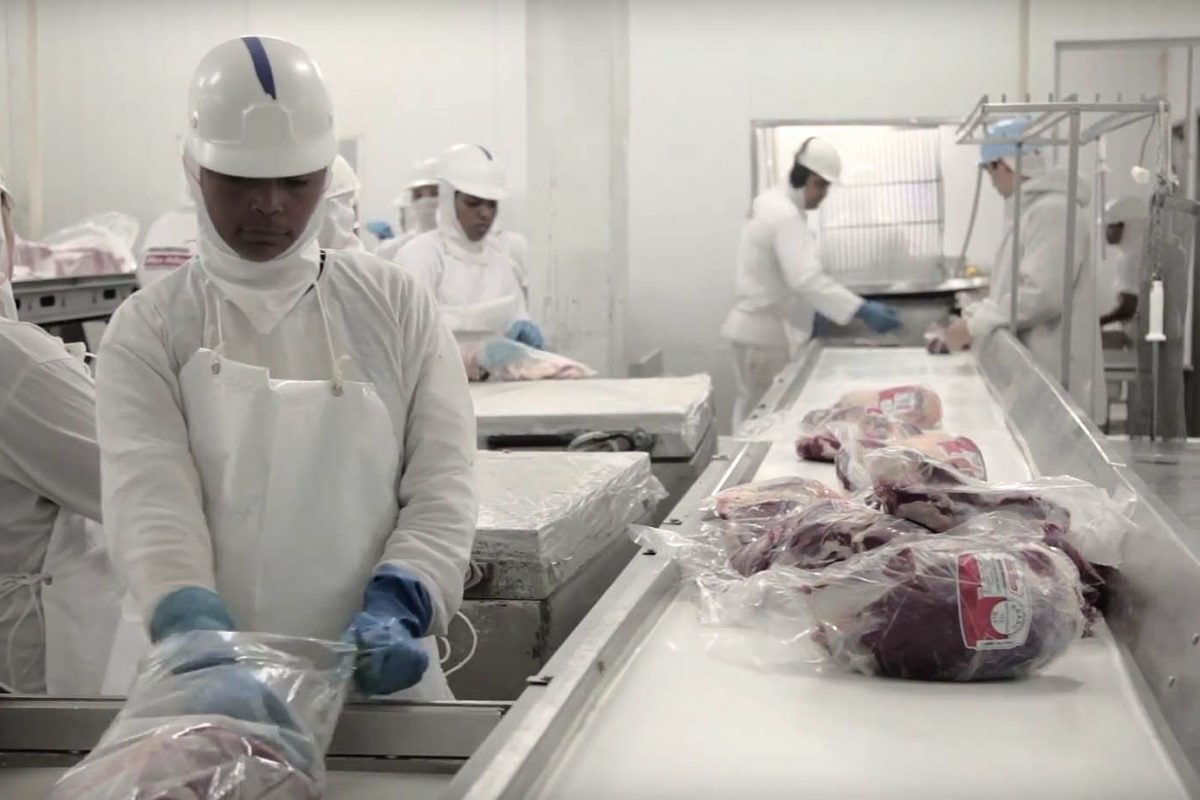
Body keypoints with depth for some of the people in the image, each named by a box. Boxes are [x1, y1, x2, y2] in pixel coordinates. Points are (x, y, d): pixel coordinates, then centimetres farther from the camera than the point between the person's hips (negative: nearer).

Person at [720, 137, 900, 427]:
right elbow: (805, 279, -33)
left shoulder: (772, 202, 10)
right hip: (767, 332, -10)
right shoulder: (785, 217, -22)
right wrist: (863, 309, -38)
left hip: (762, 327, 10)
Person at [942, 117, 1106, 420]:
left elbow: (1042, 295, -23)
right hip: (1033, 372, 9)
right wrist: (971, 318, 9)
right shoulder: (1031, 209, 17)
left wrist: (975, 325, -17)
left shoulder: (1053, 210, -15)